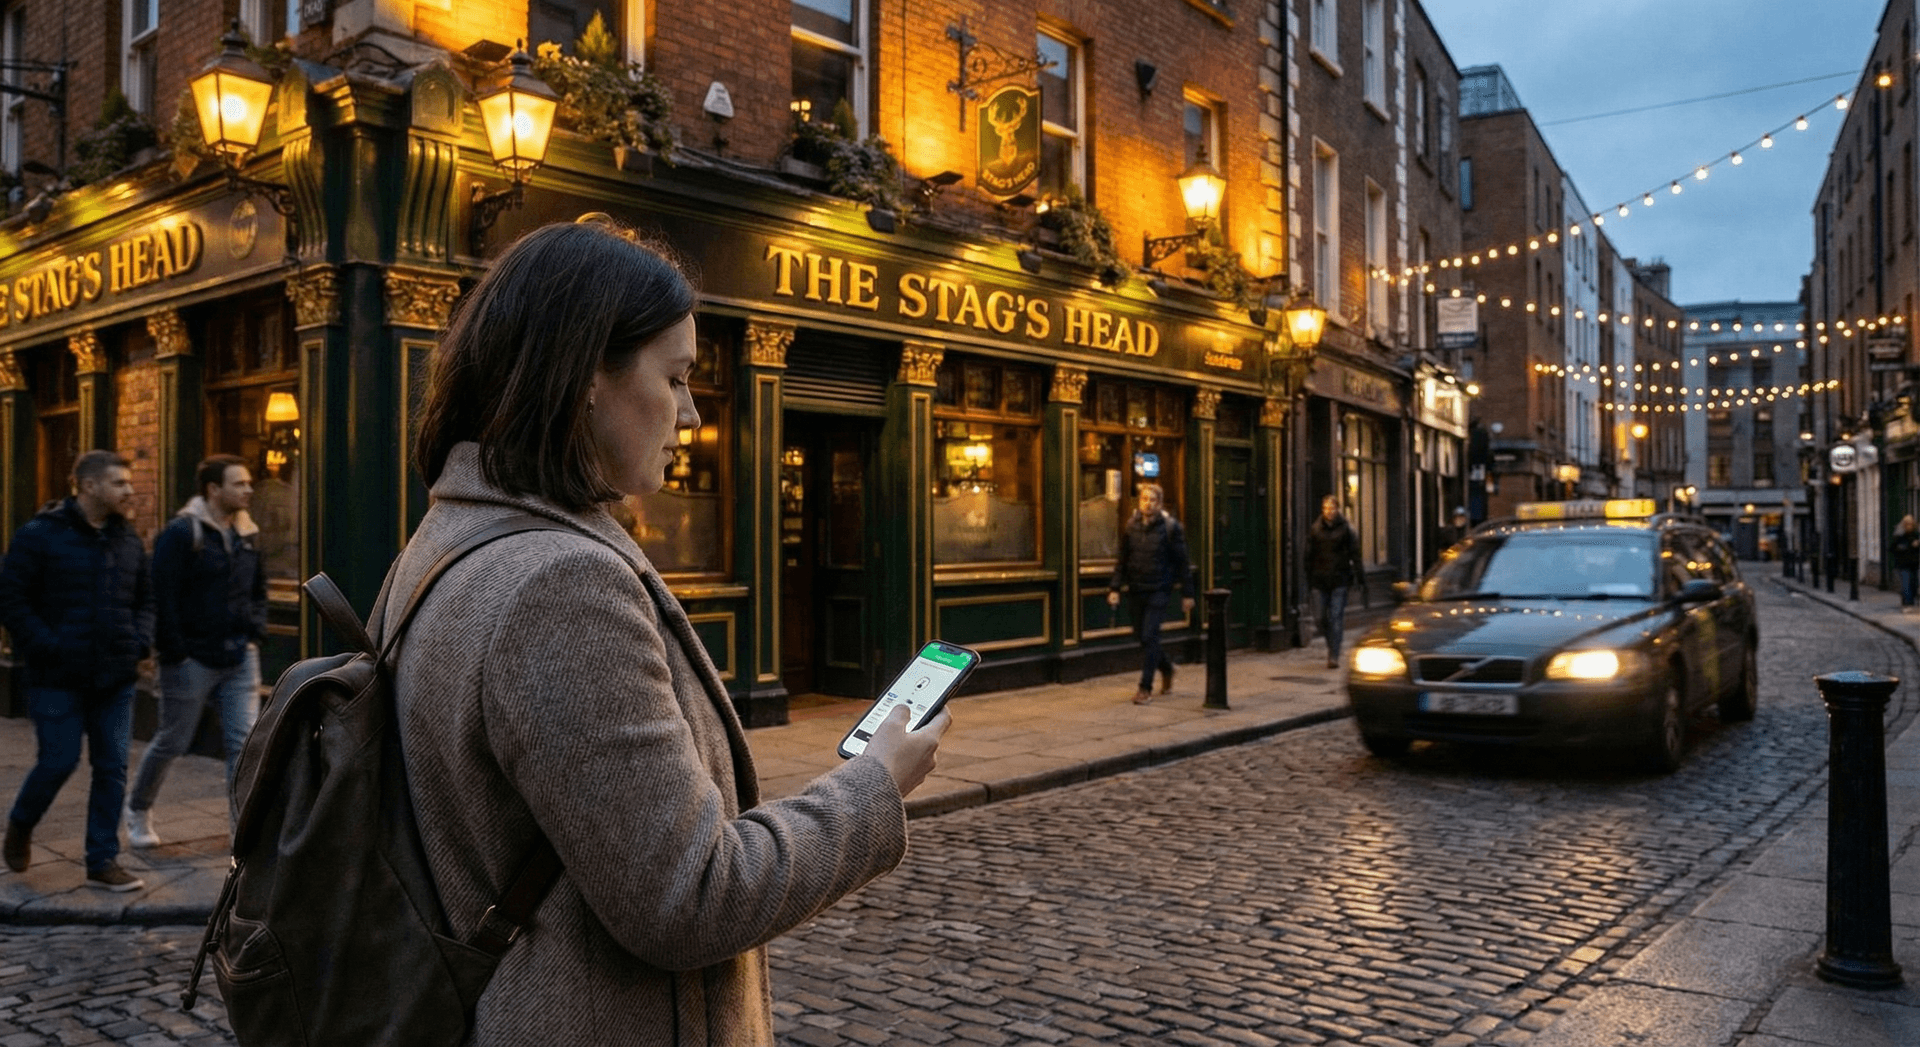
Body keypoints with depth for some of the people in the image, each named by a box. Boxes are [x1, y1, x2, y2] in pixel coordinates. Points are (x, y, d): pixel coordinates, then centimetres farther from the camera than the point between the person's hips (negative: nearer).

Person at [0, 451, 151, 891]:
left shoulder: (128, 541, 10)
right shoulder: (40, 536, -7)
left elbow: (144, 600, 19)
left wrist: (140, 641, 3)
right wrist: (48, 648, -15)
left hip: (115, 678, 5)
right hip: (58, 678, -5)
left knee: (112, 768, 4)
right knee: (59, 761, -1)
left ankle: (103, 862, 13)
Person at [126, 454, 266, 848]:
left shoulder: (248, 534, 7)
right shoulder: (181, 533, -13)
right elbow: (163, 598, -15)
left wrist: (255, 635, 6)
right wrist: (175, 653, -15)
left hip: (240, 658, 5)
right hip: (193, 660, -5)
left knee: (245, 743, 0)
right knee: (173, 741, 11)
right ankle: (138, 809, 36)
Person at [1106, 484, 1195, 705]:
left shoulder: (1171, 527, -6)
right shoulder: (1131, 526, 4)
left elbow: (1182, 562, -3)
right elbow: (1122, 560, 8)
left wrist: (1187, 593, -3)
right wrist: (1114, 588, 0)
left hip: (1159, 589, -4)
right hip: (1136, 589, 4)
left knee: (1149, 636, -9)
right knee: (1141, 635, 12)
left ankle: (1145, 688, -1)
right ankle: (1166, 667, 38)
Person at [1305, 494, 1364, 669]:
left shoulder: (1345, 528, 0)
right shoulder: (1315, 528, 5)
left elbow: (1355, 554, 1)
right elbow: (1309, 555, 8)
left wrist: (1359, 577, -6)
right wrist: (1309, 580, 6)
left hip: (1339, 579, -2)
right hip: (1320, 580, 2)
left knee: (1335, 618, -5)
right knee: (1319, 618, 3)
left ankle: (1334, 656, -1)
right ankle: (1332, 645, 29)